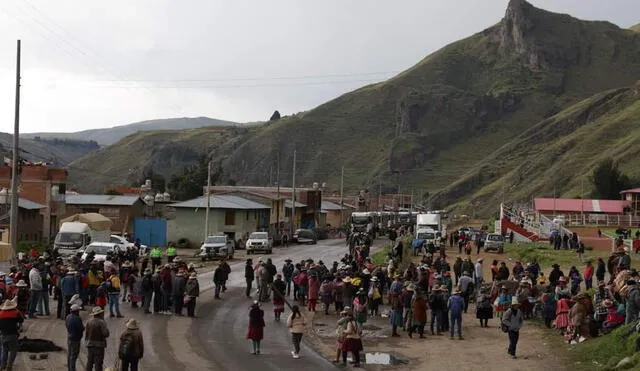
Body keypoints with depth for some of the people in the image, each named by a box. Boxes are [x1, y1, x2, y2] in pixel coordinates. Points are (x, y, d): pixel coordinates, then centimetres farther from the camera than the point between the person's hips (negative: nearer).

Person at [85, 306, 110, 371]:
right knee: (98, 363, -1)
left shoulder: (88, 322, 3)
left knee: (89, 362, 15)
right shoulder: (101, 322, -14)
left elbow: (86, 334, 7)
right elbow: (106, 334, -20)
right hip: (99, 346, -5)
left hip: (90, 345, 5)